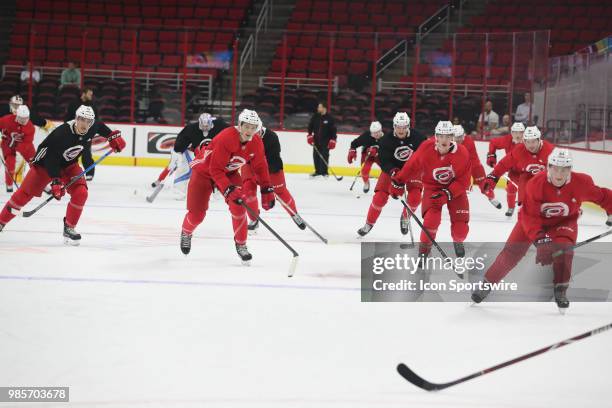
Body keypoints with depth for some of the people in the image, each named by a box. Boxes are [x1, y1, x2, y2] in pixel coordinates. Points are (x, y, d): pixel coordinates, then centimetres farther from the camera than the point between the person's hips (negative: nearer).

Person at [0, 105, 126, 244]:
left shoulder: (91, 130, -17)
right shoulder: (61, 133, -36)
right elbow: (51, 159, -33)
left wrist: (113, 136, -2)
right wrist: (56, 181, -38)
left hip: (69, 165, 5)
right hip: (45, 163, -5)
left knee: (80, 193, -16)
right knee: (24, 193, -3)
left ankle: (69, 228, 0)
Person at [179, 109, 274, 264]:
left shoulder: (256, 142, -16)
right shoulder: (226, 138, -36)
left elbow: (260, 167, -1)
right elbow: (215, 170, -34)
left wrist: (267, 190, -5)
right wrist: (229, 190, -42)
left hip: (229, 172, 5)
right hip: (204, 170, -5)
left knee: (239, 206, -15)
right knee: (197, 214, -3)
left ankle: (241, 245, 1)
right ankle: (186, 233, 31)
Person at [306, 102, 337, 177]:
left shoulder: (329, 118, -7)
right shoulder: (315, 117, 4)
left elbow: (333, 129, -6)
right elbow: (310, 126, 12)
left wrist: (333, 140, -11)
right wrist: (310, 135, 1)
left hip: (325, 141, -4)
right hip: (316, 140, 4)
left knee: (324, 156, -9)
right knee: (316, 156, 4)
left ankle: (324, 172, -1)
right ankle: (317, 171, 14)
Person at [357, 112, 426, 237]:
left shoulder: (418, 137, -17)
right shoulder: (386, 140, -19)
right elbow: (383, 160, -22)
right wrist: (392, 171, -39)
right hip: (391, 168, 0)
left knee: (415, 197, -17)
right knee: (380, 197, -11)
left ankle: (405, 218, 14)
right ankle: (369, 223, 8)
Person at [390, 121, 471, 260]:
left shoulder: (462, 153, -25)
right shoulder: (426, 148, -24)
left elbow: (463, 182, -19)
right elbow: (412, 166, -7)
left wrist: (446, 195, -30)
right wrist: (398, 182, -1)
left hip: (455, 187, 1)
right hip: (432, 186, 0)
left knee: (461, 225, -6)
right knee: (431, 219, -22)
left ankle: (458, 241, 32)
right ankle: (424, 250, 3)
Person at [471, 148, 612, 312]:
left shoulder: (581, 182, -27)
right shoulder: (535, 184, -31)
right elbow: (529, 216, -29)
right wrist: (539, 238, -38)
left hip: (564, 221, 1)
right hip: (533, 219, -1)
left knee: (564, 249, -25)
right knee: (512, 251, -6)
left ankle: (560, 290, -5)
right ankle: (486, 285, 11)